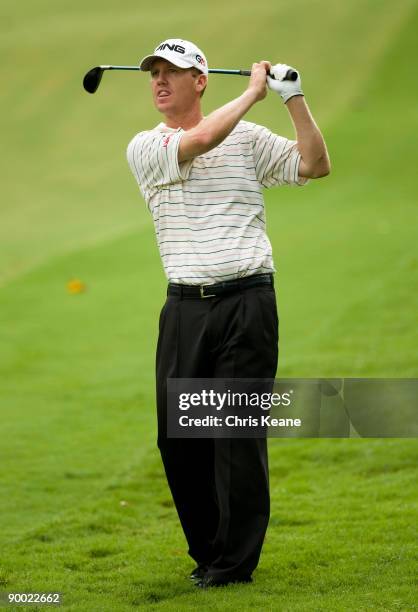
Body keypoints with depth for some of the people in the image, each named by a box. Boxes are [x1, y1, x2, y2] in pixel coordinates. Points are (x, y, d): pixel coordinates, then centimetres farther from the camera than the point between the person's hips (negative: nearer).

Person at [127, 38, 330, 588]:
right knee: (176, 434, 3)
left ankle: (234, 562, 4)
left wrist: (293, 98, -2)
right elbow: (200, 140, -13)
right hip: (185, 308, 2)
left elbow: (316, 165, 5)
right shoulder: (144, 148, 5)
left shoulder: (248, 137, 10)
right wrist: (253, 92, -2)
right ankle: (207, 549, 20)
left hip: (247, 301, -2)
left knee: (238, 431, -4)